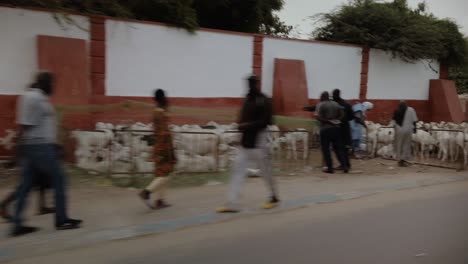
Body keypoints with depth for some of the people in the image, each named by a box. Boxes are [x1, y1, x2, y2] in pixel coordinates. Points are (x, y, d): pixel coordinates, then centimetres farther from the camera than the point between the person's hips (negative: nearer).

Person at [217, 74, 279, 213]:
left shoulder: (264, 101, -9)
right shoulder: (247, 99, 12)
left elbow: (267, 121, -17)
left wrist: (248, 126, -22)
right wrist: (241, 125, -3)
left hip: (258, 142, -6)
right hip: (245, 141, 7)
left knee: (265, 171, 6)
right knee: (238, 170, -1)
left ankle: (274, 198, 28)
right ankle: (232, 204, 0)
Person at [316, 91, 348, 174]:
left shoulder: (320, 105, -7)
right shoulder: (335, 104, 10)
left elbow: (318, 116, -19)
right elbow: (342, 114, 13)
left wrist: (327, 121, -12)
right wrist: (336, 120, 2)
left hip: (325, 128, -5)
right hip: (336, 128, 5)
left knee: (325, 149, 4)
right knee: (338, 148, 10)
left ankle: (330, 168, 3)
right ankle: (344, 166, 4)